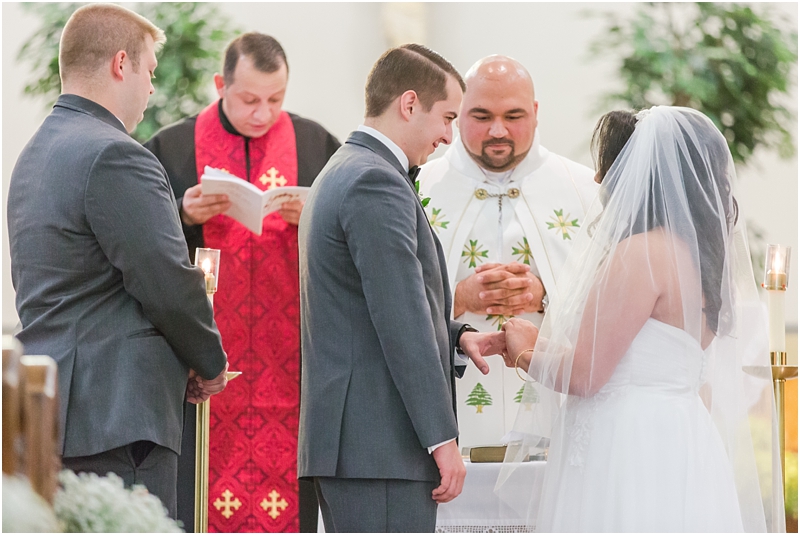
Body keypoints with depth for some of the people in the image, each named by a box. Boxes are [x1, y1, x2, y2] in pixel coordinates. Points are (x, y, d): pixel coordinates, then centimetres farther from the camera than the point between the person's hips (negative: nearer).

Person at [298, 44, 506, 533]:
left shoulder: (343, 174, 20)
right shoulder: (376, 183, -13)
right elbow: (400, 321, -18)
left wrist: (455, 336, 13)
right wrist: (442, 438, -16)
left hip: (346, 438, 10)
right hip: (381, 443, -10)